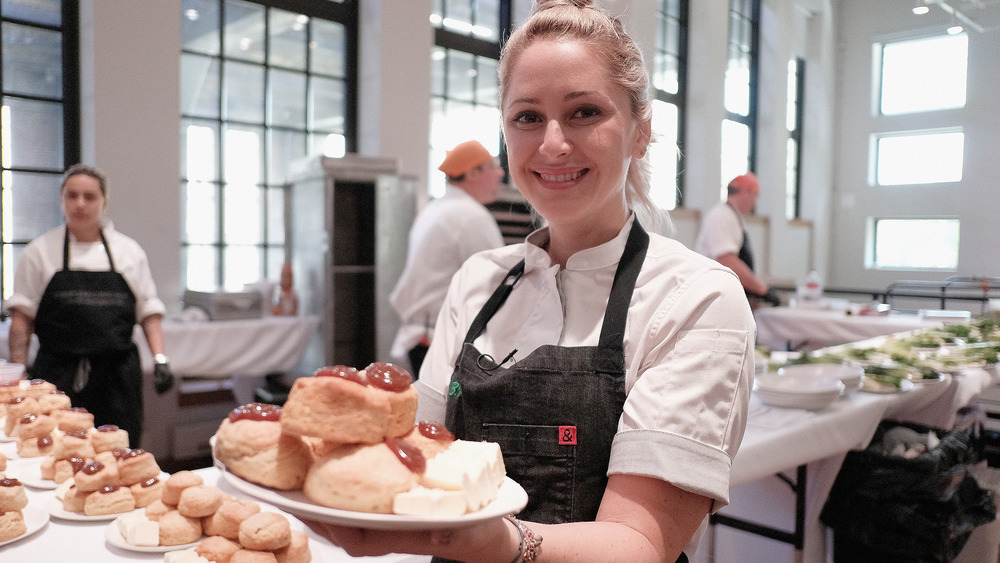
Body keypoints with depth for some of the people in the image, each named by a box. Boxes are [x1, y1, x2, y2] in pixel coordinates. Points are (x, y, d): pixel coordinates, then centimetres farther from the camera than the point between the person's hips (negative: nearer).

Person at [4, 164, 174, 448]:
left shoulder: (129, 251, 9)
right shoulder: (40, 251, 6)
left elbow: (149, 310, 9)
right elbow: (22, 316, 6)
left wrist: (160, 358, -2)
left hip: (117, 377, 1)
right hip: (58, 378, -1)